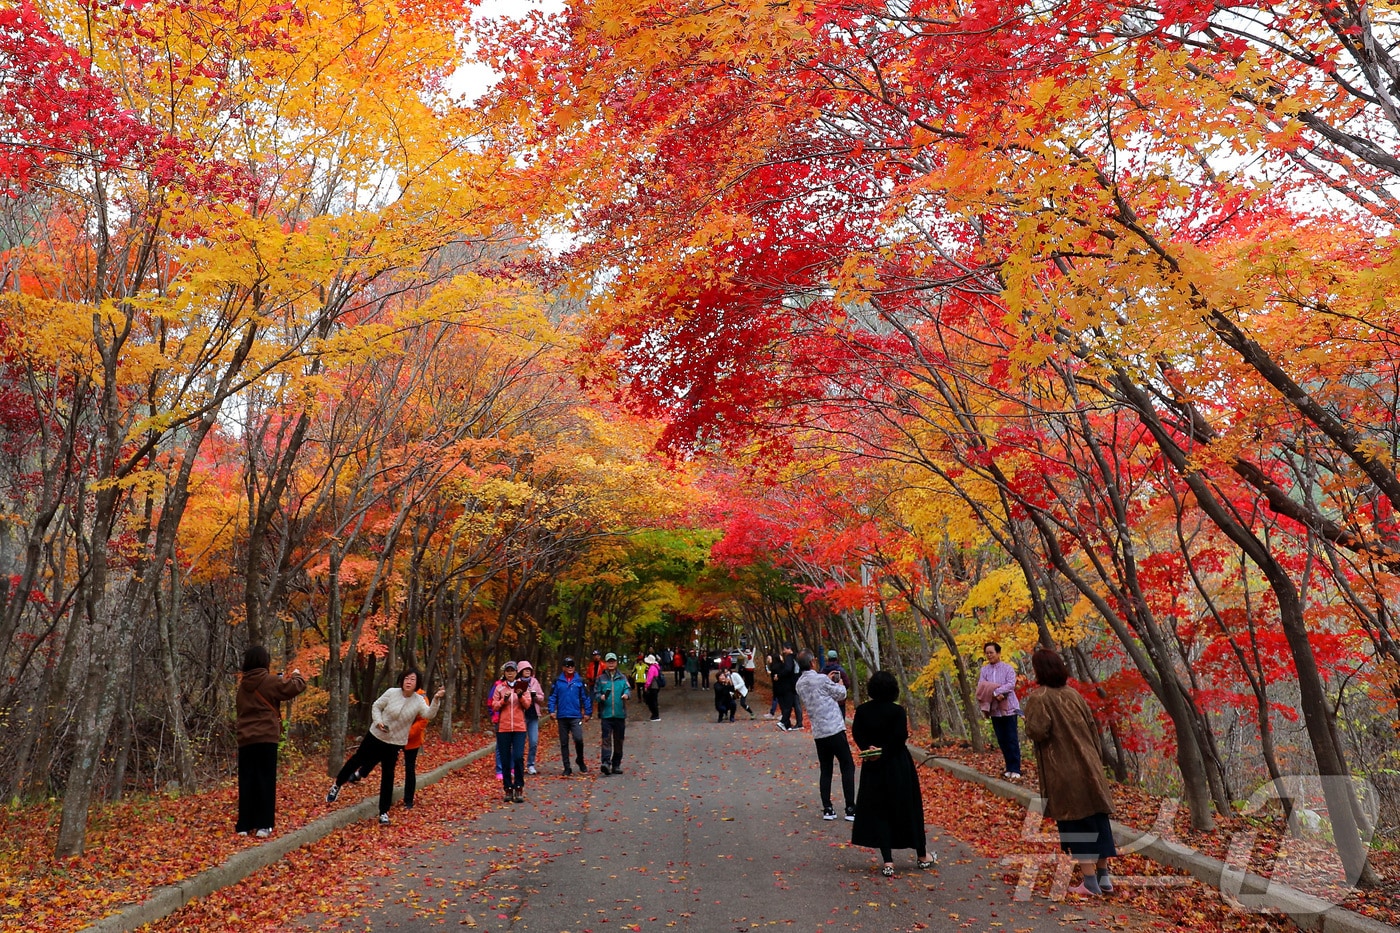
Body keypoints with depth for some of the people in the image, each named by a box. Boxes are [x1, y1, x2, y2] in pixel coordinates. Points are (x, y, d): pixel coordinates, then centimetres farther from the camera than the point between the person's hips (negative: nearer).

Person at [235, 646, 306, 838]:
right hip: (266, 738, -5)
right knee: (266, 781, 0)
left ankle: (244, 825, 11)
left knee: (246, 781, 9)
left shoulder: (243, 685, 10)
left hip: (245, 739, 5)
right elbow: (297, 686, -9)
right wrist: (296, 675, 14)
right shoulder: (270, 682, -7)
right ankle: (263, 825, -1)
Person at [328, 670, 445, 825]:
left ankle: (384, 812, 11)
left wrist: (436, 699, -43)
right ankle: (337, 786, 43)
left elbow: (429, 714, -28)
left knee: (388, 776, 1)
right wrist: (378, 721, -19)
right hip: (375, 736, 0)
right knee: (357, 760, 16)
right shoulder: (392, 692, -14)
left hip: (395, 743, 0)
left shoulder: (419, 701, -13)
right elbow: (376, 706, -2)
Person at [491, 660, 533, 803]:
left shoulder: (523, 686, 8)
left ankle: (519, 789, -4)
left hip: (519, 727, -1)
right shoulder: (499, 687, 9)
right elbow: (494, 706, 5)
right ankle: (508, 789, 11)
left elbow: (527, 705, 1)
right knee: (505, 759, 3)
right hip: (503, 727, 1)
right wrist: (504, 700, -11)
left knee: (518, 757, -12)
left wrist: (520, 696, -16)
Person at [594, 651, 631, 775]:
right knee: (606, 739, -13)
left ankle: (616, 765, 19)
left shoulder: (622, 677, 8)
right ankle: (606, 762, -20)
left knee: (619, 740, 9)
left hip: (620, 714, 2)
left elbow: (628, 689, 1)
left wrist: (627, 695, -21)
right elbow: (596, 692, 7)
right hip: (606, 714, -2)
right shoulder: (601, 678, 7)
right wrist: (601, 697, -14)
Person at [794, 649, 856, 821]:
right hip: (835, 729, -6)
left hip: (818, 733, 6)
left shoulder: (800, 684, 7)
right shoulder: (821, 679, -13)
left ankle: (827, 809, 11)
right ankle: (850, 808, 2)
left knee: (825, 771, 13)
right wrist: (839, 683, 19)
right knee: (847, 767, 4)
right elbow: (841, 695, 0)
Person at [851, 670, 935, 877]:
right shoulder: (897, 711, -12)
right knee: (907, 808, 12)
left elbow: (857, 734, -9)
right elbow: (901, 737, -18)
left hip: (873, 767, 2)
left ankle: (887, 862, 6)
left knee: (878, 811, 8)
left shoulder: (862, 710, -3)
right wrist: (884, 753, -11)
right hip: (898, 766, -2)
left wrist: (868, 749, -14)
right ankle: (922, 855, 26)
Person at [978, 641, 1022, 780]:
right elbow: (980, 687, -4)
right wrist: (995, 694, -19)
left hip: (1008, 708, -4)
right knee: (1002, 741, 9)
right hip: (994, 710, 4)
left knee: (1012, 740, -3)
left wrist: (994, 691, -21)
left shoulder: (1008, 668, -4)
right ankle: (1009, 768, 17)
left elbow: (1011, 685, -17)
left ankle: (1015, 770, -1)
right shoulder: (984, 670, 5)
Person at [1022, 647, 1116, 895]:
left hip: (1063, 770, -6)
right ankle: (1104, 876, 21)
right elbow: (1092, 727, 12)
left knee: (1075, 823, 2)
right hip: (1088, 765, 6)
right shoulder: (1072, 694, 7)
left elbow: (1038, 731, -22)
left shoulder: (1039, 697, -13)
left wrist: (1028, 723, 0)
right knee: (1097, 818, 13)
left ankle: (1090, 881, 5)